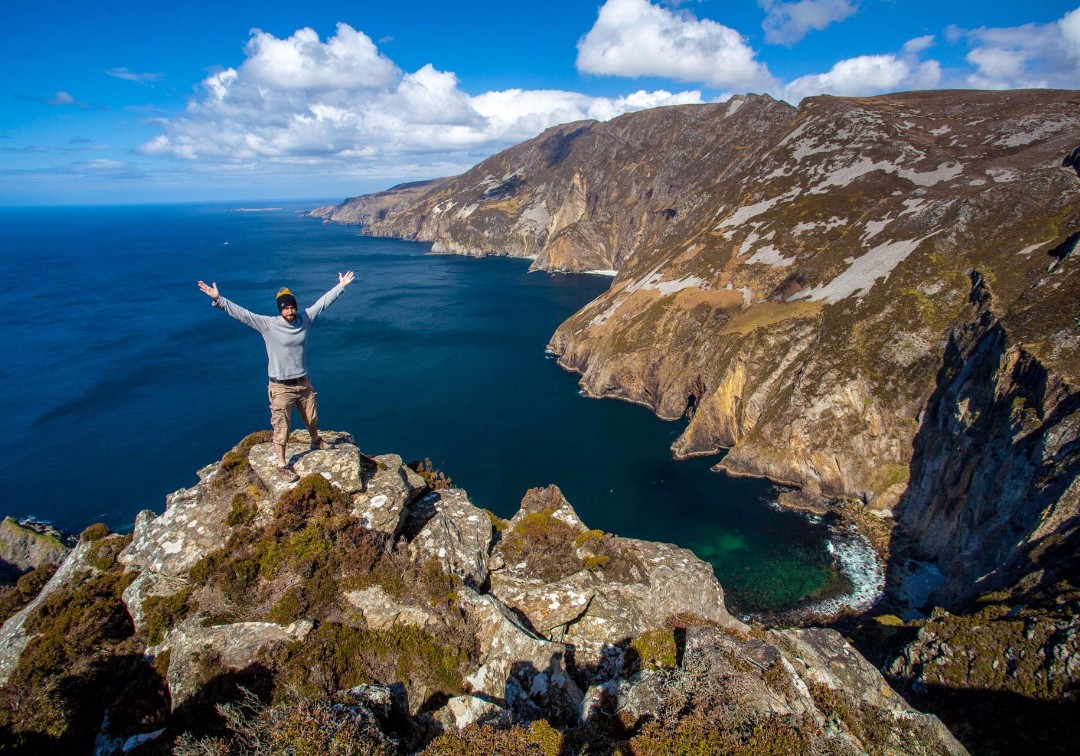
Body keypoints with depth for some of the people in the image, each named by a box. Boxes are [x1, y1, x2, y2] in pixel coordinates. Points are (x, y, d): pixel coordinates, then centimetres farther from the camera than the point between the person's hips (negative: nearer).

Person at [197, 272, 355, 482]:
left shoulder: (304, 319, -3)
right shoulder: (268, 324, -14)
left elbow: (323, 301, 5)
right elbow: (241, 313, -21)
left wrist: (341, 286, 11)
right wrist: (218, 299, -32)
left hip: (303, 383, 4)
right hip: (281, 388, -4)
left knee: (312, 419, 24)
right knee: (281, 429, 4)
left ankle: (316, 441, 53)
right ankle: (282, 464, 19)